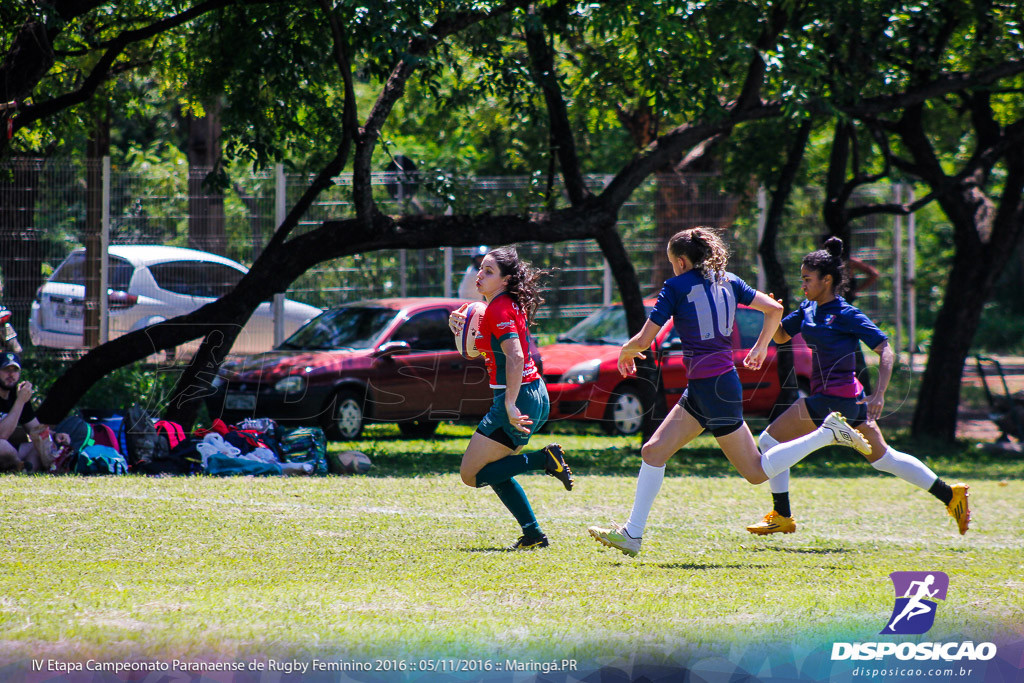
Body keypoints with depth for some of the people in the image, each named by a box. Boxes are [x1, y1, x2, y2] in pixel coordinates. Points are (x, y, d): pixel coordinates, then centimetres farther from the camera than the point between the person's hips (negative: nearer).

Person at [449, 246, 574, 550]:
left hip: (519, 397, -10)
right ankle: (533, 534, 15)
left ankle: (545, 458, -11)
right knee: (494, 471, 20)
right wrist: (462, 328, 10)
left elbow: (515, 357, -27)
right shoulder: (510, 305, 14)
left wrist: (510, 404, -28)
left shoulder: (499, 310, -15)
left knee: (472, 474, -5)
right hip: (536, 397, 10)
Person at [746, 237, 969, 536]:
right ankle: (950, 495, 19)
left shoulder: (847, 315, -12)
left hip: (835, 398, -9)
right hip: (848, 399, 9)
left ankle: (781, 517, -2)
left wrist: (879, 394, -25)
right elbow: (781, 335, 21)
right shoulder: (808, 309, 10)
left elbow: (885, 349, -15)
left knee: (771, 439, -6)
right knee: (883, 458, 15)